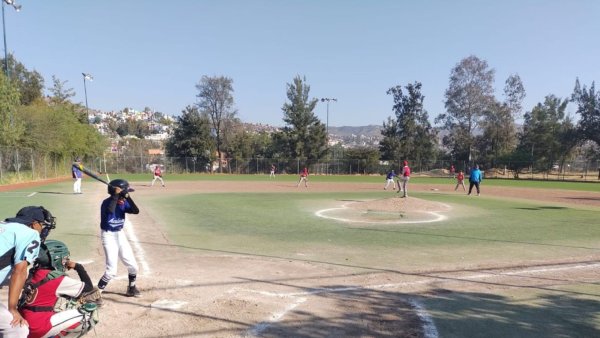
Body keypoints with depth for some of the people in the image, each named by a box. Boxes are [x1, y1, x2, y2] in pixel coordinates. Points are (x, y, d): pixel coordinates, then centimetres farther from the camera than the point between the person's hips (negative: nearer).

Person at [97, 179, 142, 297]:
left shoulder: (123, 203, -1)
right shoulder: (107, 202, -18)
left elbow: (136, 211, -15)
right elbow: (111, 210, -41)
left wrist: (128, 197, -23)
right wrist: (116, 194, -32)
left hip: (120, 235, 6)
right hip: (109, 236, -6)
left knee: (133, 266, 10)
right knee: (112, 271, -12)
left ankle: (131, 288, 32)